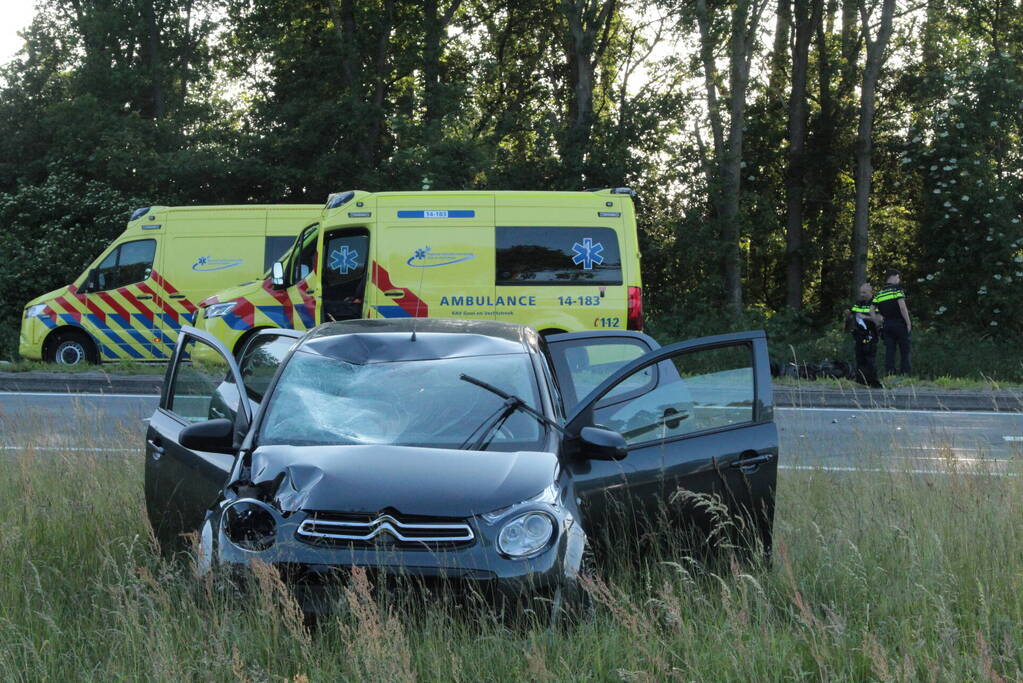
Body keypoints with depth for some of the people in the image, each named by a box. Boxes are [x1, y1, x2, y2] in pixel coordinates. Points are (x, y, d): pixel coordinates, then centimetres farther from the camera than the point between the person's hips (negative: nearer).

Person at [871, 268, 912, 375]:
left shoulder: (879, 293, 12)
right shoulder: (897, 289, -6)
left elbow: (872, 310, 8)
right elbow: (902, 307, -16)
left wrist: (879, 323, 14)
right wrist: (908, 323, -11)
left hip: (886, 325, 5)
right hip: (900, 324, -5)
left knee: (889, 351, 4)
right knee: (904, 351, 1)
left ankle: (889, 374, -1)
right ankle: (905, 374, -5)